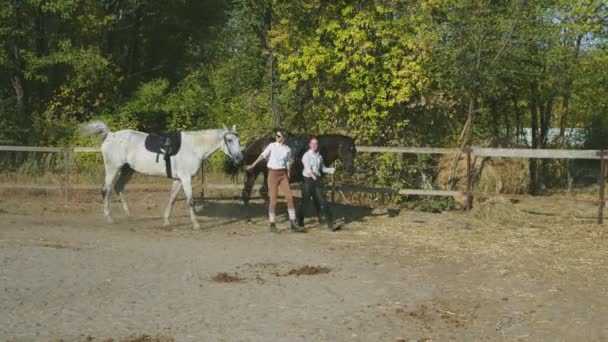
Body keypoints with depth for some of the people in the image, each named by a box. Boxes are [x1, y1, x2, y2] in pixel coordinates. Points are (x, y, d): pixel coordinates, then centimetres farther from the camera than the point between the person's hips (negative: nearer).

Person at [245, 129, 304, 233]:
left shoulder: (287, 149, 7)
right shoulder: (272, 146, 0)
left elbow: (289, 163, 13)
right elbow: (263, 155, -7)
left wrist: (288, 175, 4)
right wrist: (252, 165, -15)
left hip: (283, 174, 3)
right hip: (273, 173, -3)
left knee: (290, 197, -3)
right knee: (273, 200, -2)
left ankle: (293, 224, 2)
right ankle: (272, 224, 9)